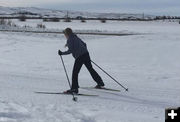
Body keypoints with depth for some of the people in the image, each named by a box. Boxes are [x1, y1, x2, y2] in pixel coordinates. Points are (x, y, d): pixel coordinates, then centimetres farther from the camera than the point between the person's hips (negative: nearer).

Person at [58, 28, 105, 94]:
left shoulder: (70, 40, -6)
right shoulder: (76, 37, 18)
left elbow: (70, 51, -14)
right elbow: (84, 44, 25)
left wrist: (62, 53, -4)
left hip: (79, 57, -9)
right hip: (86, 54, 9)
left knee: (75, 72, -5)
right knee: (90, 69, 21)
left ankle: (74, 89, -9)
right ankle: (100, 83, 31)